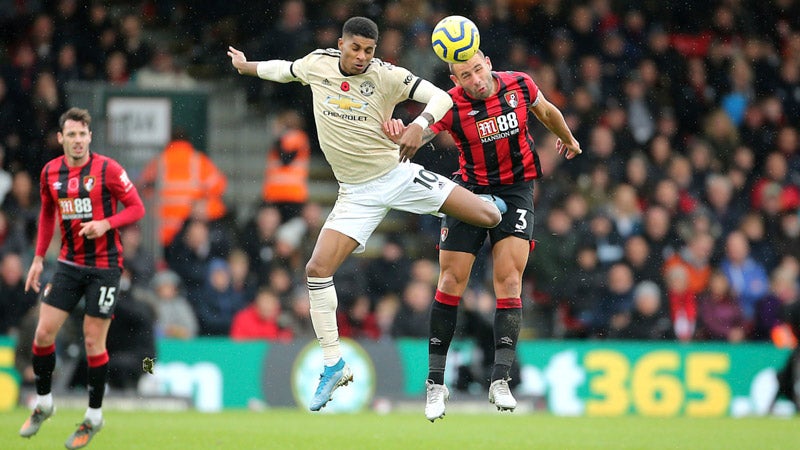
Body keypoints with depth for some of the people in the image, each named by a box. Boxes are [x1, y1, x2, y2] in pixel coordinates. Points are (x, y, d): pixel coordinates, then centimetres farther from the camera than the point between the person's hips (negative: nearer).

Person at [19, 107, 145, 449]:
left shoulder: (107, 169, -11)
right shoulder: (50, 173, 3)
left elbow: (137, 208, -7)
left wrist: (106, 223, -23)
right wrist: (39, 258, 15)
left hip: (104, 265, -4)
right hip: (69, 263, 4)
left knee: (93, 341, -2)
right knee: (43, 333, -3)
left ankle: (94, 417, 12)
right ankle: (43, 403, 18)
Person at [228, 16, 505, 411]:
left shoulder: (386, 76, -13)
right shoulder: (317, 64, -3)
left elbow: (441, 97, -17)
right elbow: (283, 69, 20)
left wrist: (420, 125, -36)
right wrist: (246, 66, 33)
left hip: (397, 174, -2)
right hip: (356, 194, 3)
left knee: (489, 216, -9)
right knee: (317, 270, -14)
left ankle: (488, 205, 34)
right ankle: (334, 365, -2)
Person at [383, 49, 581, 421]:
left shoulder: (520, 86, -9)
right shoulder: (450, 105, -16)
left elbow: (547, 112, 12)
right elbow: (409, 144, -21)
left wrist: (568, 139, 31)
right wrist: (400, 136, -45)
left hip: (516, 190, 1)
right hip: (470, 190, 0)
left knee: (509, 278, -11)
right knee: (451, 280, -4)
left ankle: (500, 381, -12)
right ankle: (436, 383, 6)